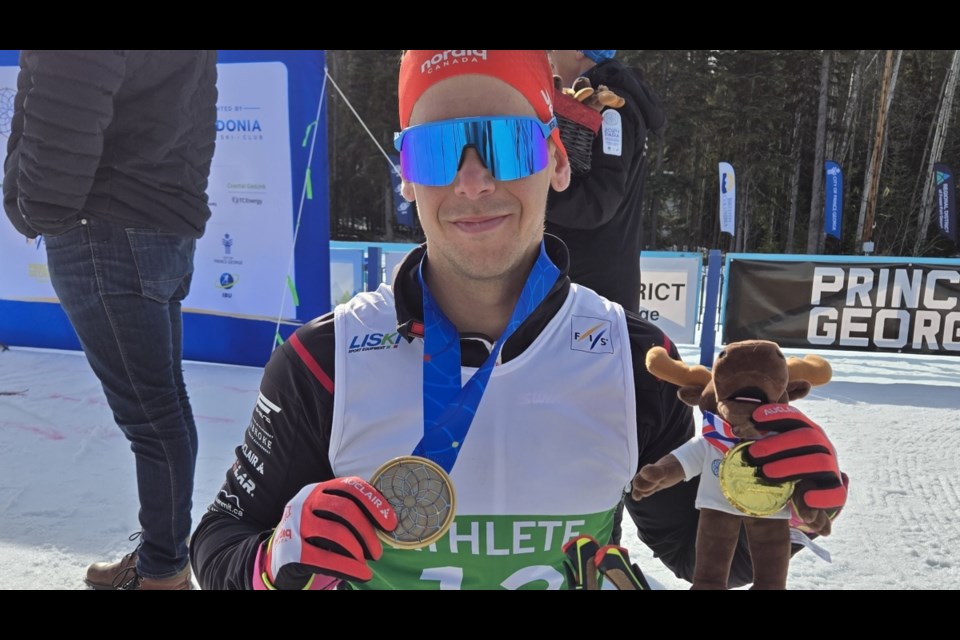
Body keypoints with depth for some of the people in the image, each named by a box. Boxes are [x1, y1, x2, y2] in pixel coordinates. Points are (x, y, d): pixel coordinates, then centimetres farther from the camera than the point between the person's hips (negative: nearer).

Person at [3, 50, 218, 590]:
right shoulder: (198, 58, 13)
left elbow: (59, 136, -23)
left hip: (101, 236, -10)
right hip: (169, 231, 10)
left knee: (148, 411, -2)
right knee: (161, 407, 14)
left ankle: (164, 570, 12)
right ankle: (163, 552, 27)